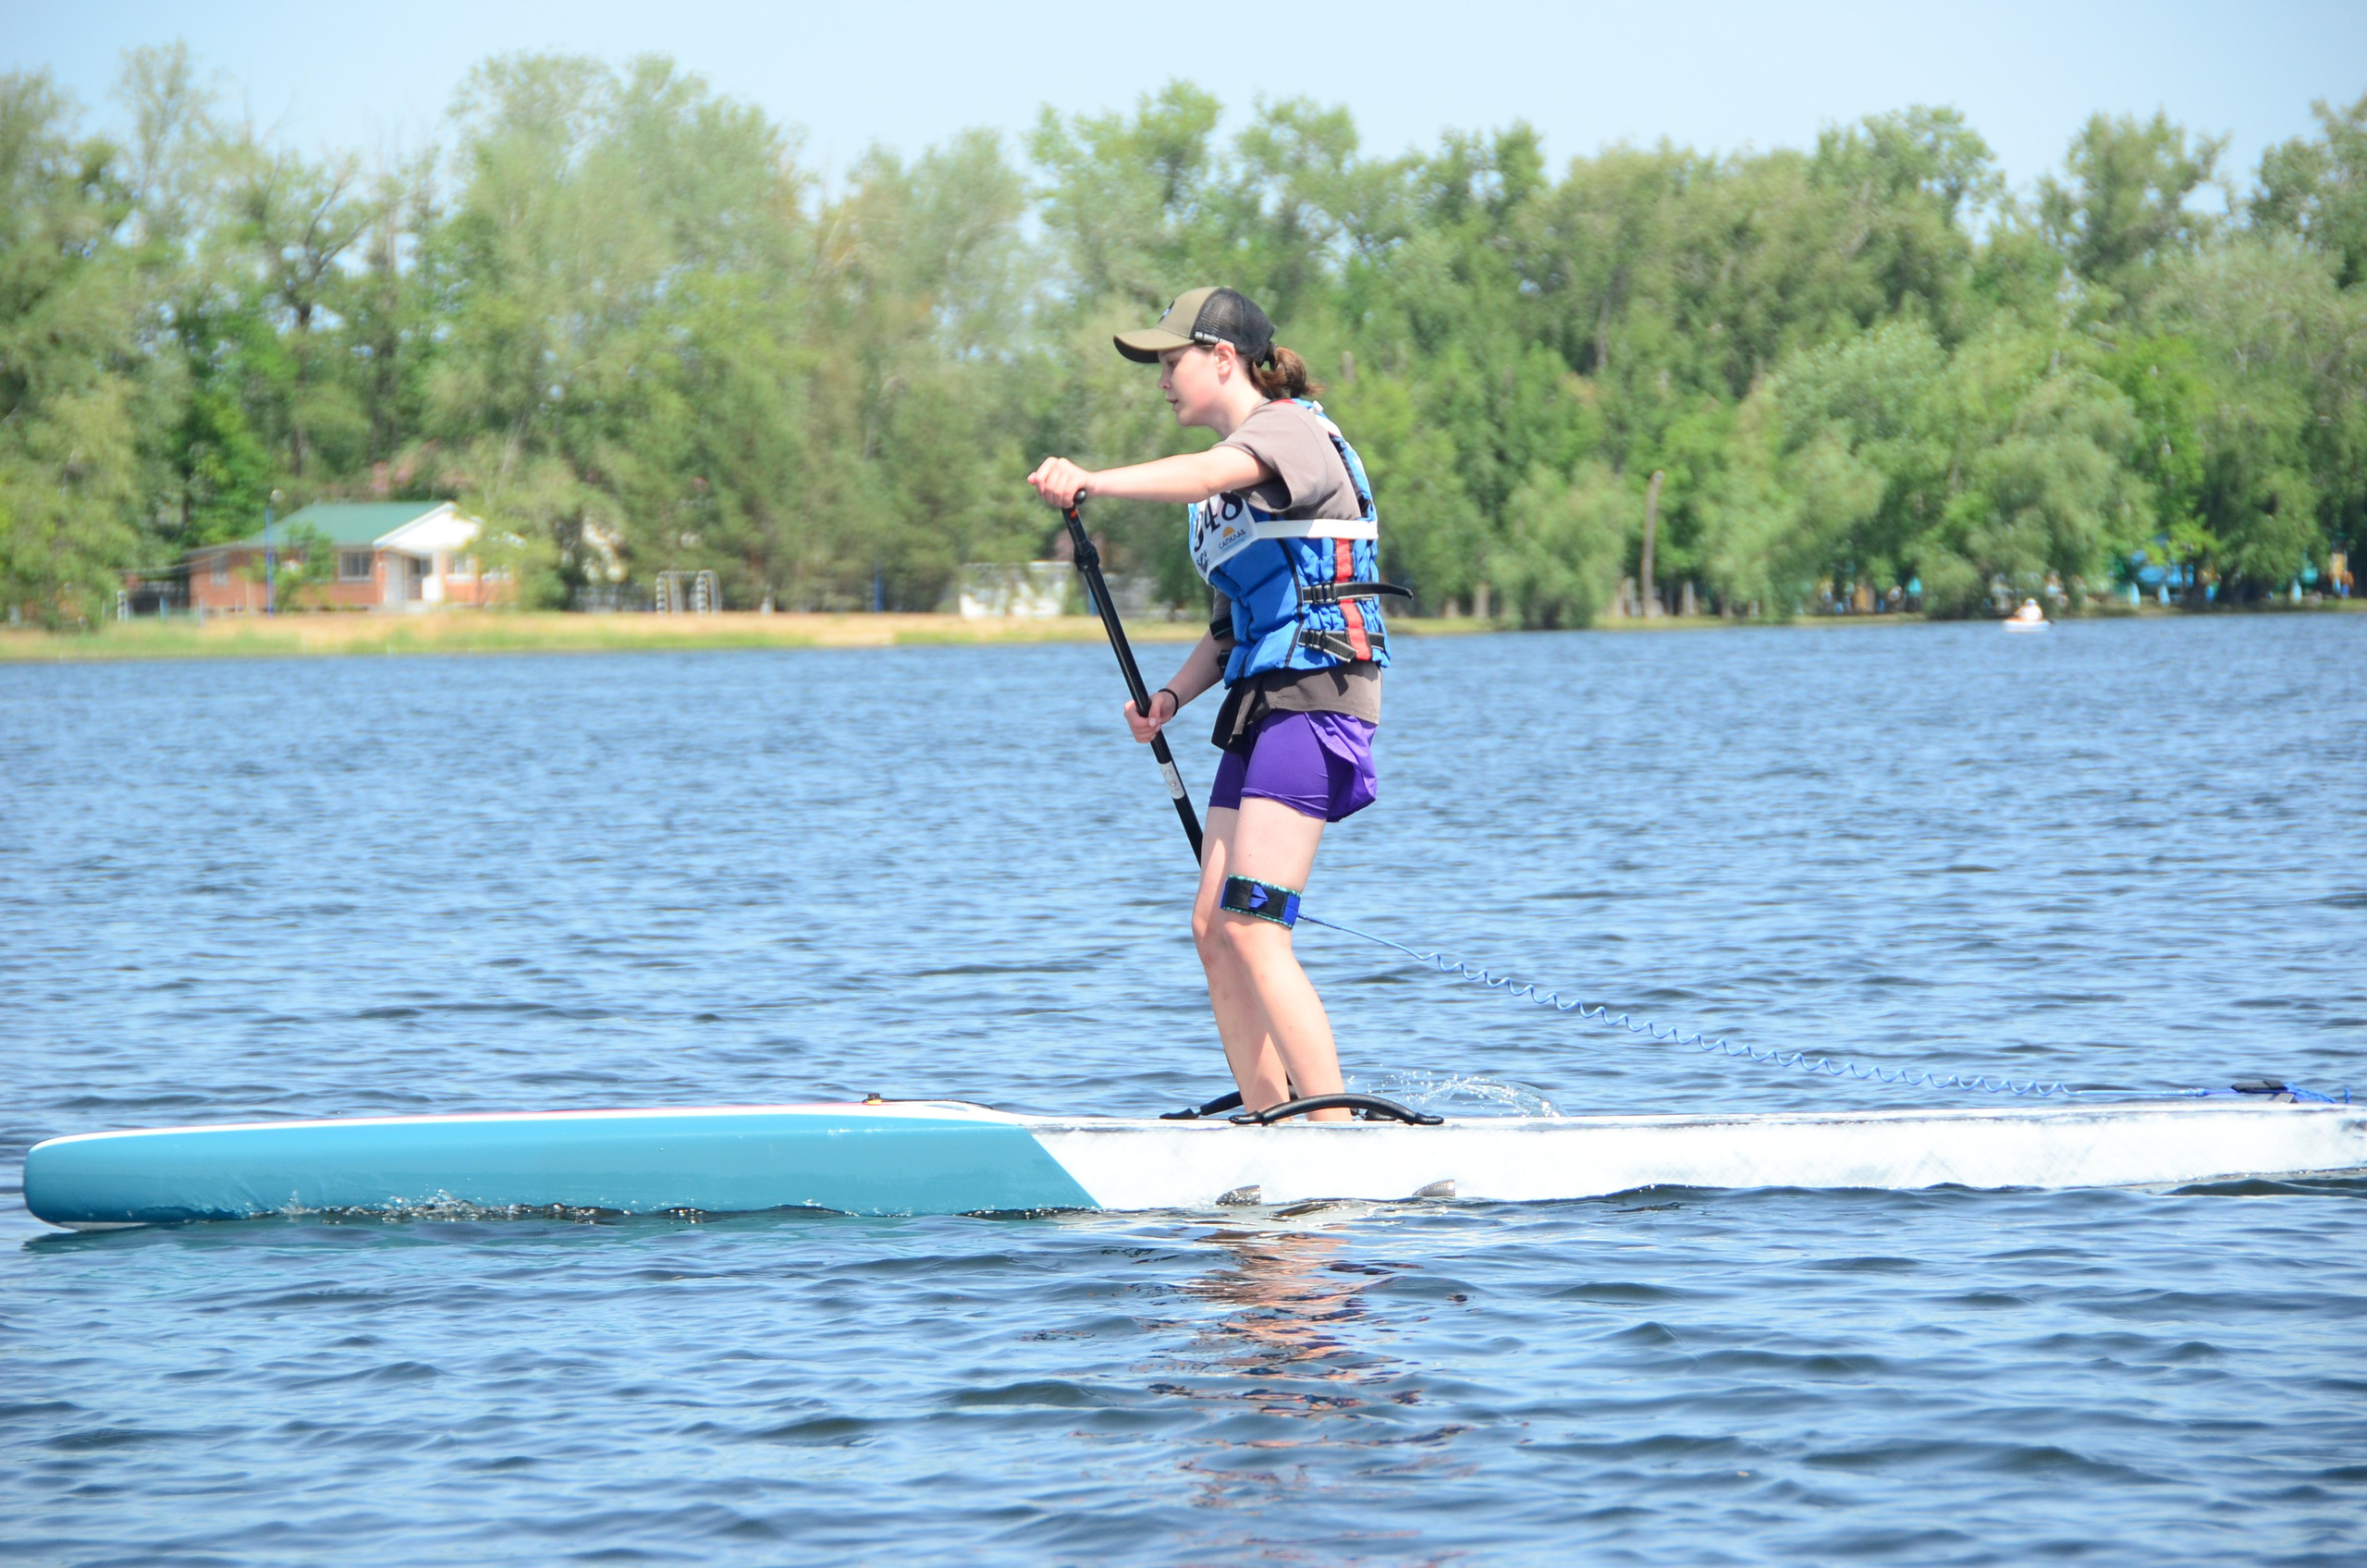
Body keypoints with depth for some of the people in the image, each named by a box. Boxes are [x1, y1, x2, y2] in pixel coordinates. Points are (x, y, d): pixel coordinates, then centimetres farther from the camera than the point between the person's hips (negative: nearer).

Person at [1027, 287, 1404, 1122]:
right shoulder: (1234, 469, 21)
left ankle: (1339, 1132, -16)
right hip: (1260, 708, 10)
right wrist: (1173, 695, 5)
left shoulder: (1294, 430, -7)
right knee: (1214, 929, 5)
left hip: (1315, 696, -10)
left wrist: (1092, 482, -44)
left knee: (1251, 927, -16)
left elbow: (1208, 475, -30)